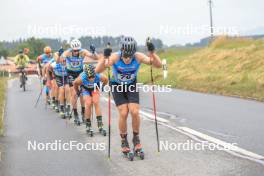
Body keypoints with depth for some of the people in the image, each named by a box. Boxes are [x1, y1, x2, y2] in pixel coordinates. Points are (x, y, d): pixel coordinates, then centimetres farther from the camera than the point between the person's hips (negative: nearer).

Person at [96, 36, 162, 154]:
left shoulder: (138, 57, -28)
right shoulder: (115, 57, -32)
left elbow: (158, 65, -32)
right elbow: (98, 71, -41)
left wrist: (152, 53, -48)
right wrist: (105, 58, -58)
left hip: (132, 86, 1)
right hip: (117, 87, -1)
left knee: (135, 112, -13)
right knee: (123, 113, -13)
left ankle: (136, 138, 10)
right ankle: (124, 141, 8)